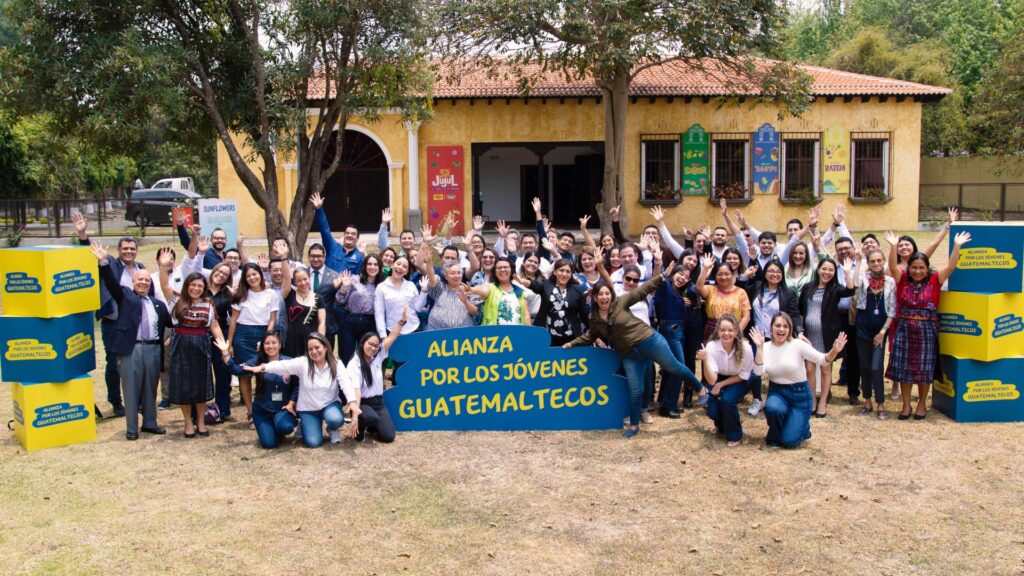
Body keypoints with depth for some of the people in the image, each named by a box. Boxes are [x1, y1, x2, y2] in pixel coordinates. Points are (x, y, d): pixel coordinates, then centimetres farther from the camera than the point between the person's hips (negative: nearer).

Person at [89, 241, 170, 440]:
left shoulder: (158, 304, 15)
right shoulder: (125, 296, 6)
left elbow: (170, 322, 17)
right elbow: (112, 283, -9)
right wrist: (104, 262, -21)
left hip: (153, 349, 3)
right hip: (131, 349, -3)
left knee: (150, 389, 12)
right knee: (131, 390, 2)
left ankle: (149, 423, 26)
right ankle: (131, 428, 11)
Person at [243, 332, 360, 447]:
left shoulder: (336, 364, -9)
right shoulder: (302, 363, -11)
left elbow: (346, 383, -22)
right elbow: (282, 365, -25)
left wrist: (353, 401, -40)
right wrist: (262, 367, -43)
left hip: (330, 404, 0)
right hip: (308, 409, 0)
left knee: (336, 420, -34)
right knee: (313, 442, -13)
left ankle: (332, 429, 6)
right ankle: (304, 425, 23)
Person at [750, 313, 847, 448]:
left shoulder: (797, 344, -13)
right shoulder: (766, 347, -5)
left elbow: (821, 359, -20)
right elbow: (758, 371, -18)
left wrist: (834, 351, -40)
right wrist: (760, 347, -26)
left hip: (799, 394, -2)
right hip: (776, 392, 2)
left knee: (788, 441, -11)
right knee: (772, 408, -35)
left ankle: (802, 427, 27)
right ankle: (774, 436, 0)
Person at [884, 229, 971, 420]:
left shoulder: (935, 281, 1)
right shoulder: (902, 280, 1)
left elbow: (950, 267, -8)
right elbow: (893, 266, -12)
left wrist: (957, 246, -17)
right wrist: (893, 246, -26)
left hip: (927, 331, 0)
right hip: (904, 330, 0)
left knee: (924, 368, 7)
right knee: (903, 368, 4)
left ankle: (922, 404, 22)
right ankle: (906, 405, 16)